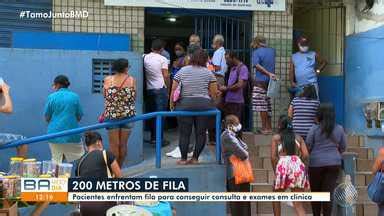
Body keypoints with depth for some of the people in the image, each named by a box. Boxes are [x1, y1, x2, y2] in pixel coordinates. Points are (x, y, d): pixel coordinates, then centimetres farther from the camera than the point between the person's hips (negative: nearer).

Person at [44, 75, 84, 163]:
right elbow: (79, 117, 5)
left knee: (56, 161, 6)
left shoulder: (51, 97, -1)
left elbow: (47, 117, 3)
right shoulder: (75, 97, 2)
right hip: (72, 134, 0)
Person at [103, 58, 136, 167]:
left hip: (111, 114, 0)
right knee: (123, 144, 11)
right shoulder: (131, 80, -2)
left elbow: (105, 97, 3)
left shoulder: (108, 79, -2)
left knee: (114, 144, 6)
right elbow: (134, 98, 1)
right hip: (128, 114, 0)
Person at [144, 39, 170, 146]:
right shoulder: (163, 59, -7)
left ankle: (153, 137, 17)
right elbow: (166, 76, -8)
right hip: (160, 89, -5)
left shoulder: (145, 58, 5)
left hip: (149, 89, 5)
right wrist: (168, 87, 3)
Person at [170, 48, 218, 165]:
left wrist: (171, 103, 12)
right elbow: (214, 92, 2)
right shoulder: (208, 73, 5)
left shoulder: (182, 71, 6)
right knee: (201, 133, 8)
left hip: (184, 104, 0)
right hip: (203, 104, 0)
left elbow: (173, 89, 2)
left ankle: (183, 158, 7)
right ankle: (195, 158, 8)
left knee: (184, 133, 5)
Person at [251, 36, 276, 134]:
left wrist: (269, 74, -21)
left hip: (260, 81, -6)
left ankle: (264, 128, -3)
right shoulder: (272, 51, 10)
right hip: (270, 81, 6)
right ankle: (269, 127, 16)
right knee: (268, 105, 12)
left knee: (261, 105, -3)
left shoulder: (256, 52, -6)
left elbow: (257, 65, -20)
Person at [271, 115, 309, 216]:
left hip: (283, 165, -2)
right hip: (298, 165, 2)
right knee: (298, 203, 2)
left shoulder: (276, 137, 12)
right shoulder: (298, 137, 19)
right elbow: (305, 155, 7)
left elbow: (273, 157, 2)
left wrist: (276, 171, 11)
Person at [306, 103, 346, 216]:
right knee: (328, 193, 1)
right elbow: (343, 147, 8)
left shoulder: (314, 128, -9)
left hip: (316, 163, -2)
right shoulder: (339, 129, 1)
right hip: (333, 164, 2)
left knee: (316, 192, 11)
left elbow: (308, 146, -6)